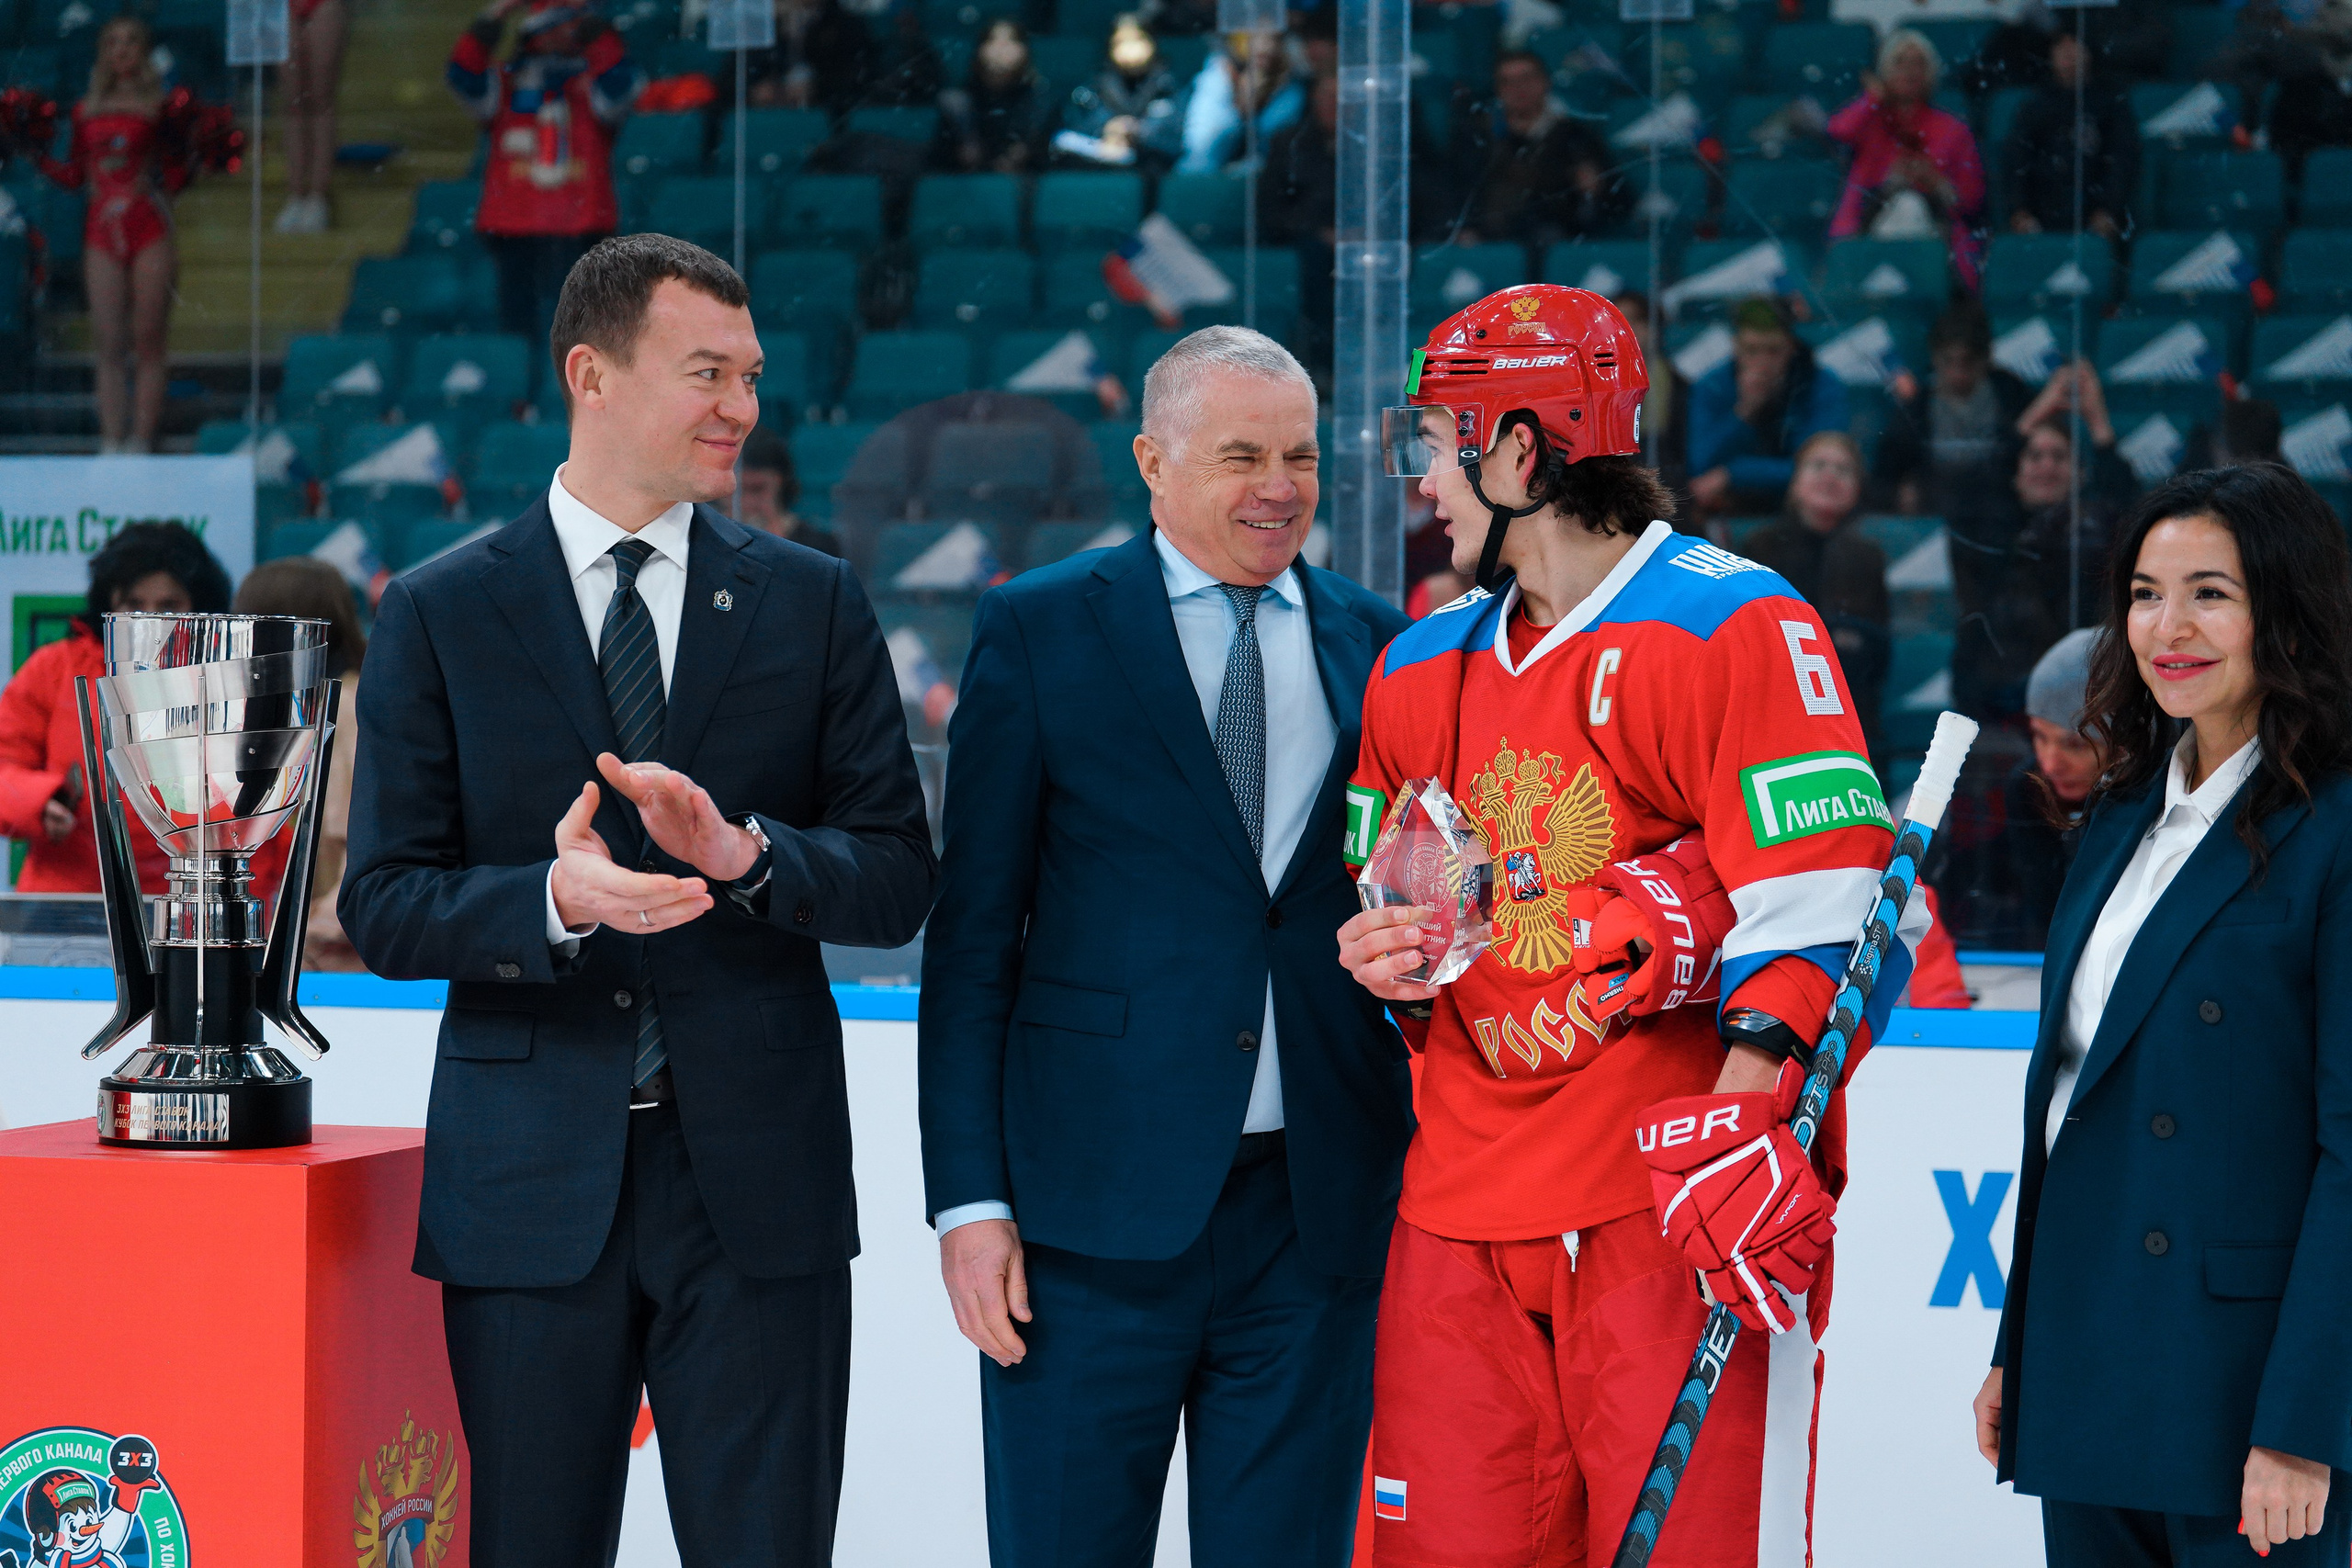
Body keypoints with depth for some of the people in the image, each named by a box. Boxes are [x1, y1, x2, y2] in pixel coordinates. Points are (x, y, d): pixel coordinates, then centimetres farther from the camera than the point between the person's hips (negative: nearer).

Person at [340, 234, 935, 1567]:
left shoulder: (814, 605, 8)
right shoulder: (442, 616, 3)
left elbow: (898, 881, 4)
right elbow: (385, 907, -1)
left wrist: (743, 852, -16)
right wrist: (554, 899, -21)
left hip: (757, 1172, 1)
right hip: (531, 1189, -1)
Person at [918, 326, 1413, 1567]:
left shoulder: (1379, 646, 11)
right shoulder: (1039, 631, 3)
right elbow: (973, 933, 0)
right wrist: (969, 1196, -6)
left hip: (1319, 1216, 3)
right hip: (1097, 1211, -3)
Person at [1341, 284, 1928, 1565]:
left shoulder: (1735, 627, -7)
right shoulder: (1422, 668, 17)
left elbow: (1827, 897, -13)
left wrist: (1743, 1114, -22)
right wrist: (1388, 960, 6)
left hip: (1676, 1212, -6)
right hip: (1463, 1206, 7)